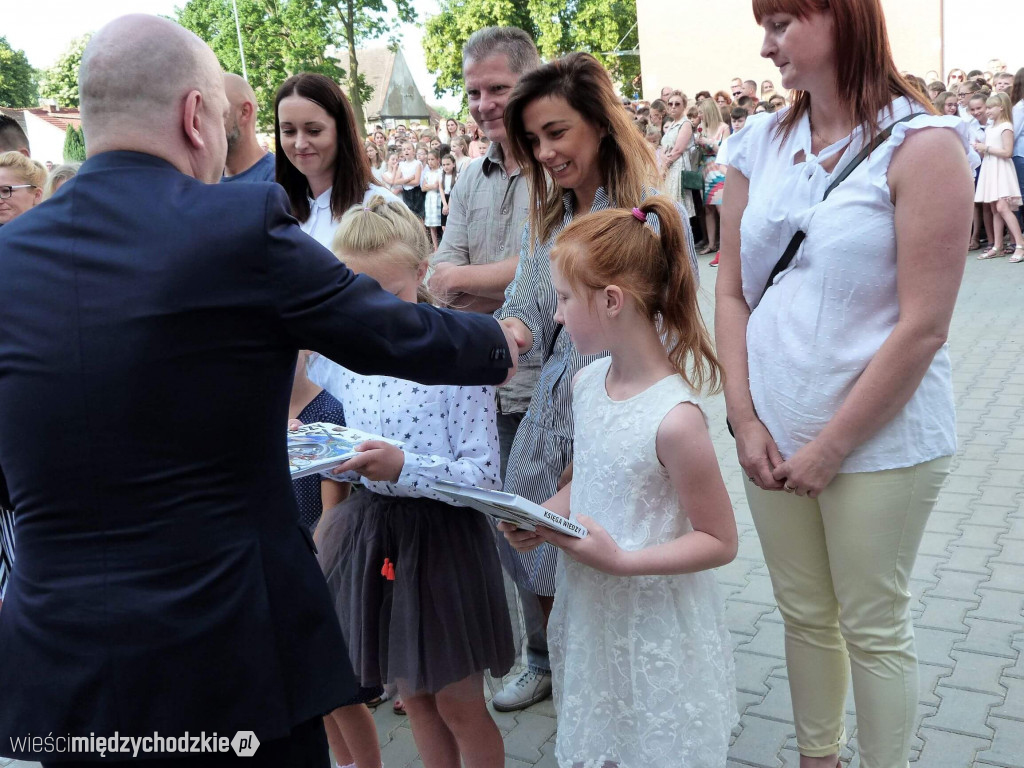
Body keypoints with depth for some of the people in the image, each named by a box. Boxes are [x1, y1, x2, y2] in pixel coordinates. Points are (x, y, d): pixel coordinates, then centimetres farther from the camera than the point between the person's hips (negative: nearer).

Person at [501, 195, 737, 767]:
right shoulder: (586, 382, -2)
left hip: (655, 627, -7)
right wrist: (541, 518, -4)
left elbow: (720, 541, -18)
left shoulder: (674, 418, -25)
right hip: (589, 612, 7)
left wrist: (622, 560, -26)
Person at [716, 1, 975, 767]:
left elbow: (923, 327, -14)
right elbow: (731, 291, 5)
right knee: (803, 614, 17)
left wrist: (830, 447, -13)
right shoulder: (760, 144, 4)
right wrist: (745, 419, -3)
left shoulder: (922, 145, -10)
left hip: (880, 439, -4)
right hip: (775, 435, 5)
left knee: (873, 627, 9)